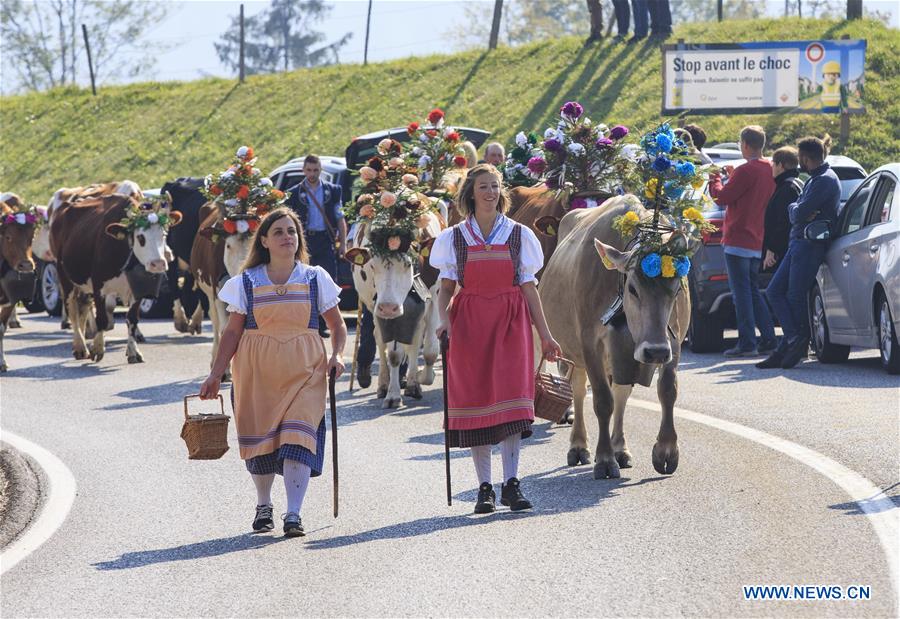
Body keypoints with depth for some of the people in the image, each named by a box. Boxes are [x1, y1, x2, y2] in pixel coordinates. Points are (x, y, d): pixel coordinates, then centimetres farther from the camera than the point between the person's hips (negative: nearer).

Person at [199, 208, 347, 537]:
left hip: (304, 370, -1)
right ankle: (263, 505, 25)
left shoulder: (315, 279, 5)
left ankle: (293, 513, -16)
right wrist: (215, 375, 0)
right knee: (261, 438, 4)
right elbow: (233, 331, 6)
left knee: (297, 439, -14)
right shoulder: (247, 282, 4)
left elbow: (338, 326, 10)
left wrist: (337, 355, -9)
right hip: (257, 371, 1)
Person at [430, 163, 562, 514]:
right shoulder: (454, 238, 7)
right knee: (476, 396, -2)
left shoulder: (520, 235, 7)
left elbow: (529, 288, 9)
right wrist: (444, 319, -11)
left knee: (511, 396, -10)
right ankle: (484, 487, 3)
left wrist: (545, 336, 8)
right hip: (469, 324, 0)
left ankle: (511, 484, -9)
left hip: (511, 322, 0)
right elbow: (446, 289, 8)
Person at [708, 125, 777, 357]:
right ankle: (768, 340, 13)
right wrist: (733, 177, 21)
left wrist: (715, 180, 6)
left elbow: (722, 197, -11)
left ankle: (747, 344, -7)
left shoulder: (746, 171, -16)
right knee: (753, 292, 16)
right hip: (756, 241, 8)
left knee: (741, 293, -5)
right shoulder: (769, 170, 10)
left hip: (738, 240, -8)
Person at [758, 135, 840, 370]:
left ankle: (796, 344, 2)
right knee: (775, 290, 5)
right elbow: (794, 211, 12)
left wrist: (798, 211, 1)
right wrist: (799, 212, -8)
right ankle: (794, 340, 0)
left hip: (810, 244, -10)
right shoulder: (815, 179, 19)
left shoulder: (825, 181, -13)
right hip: (798, 243, 10)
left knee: (795, 297, -6)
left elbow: (799, 212, -19)